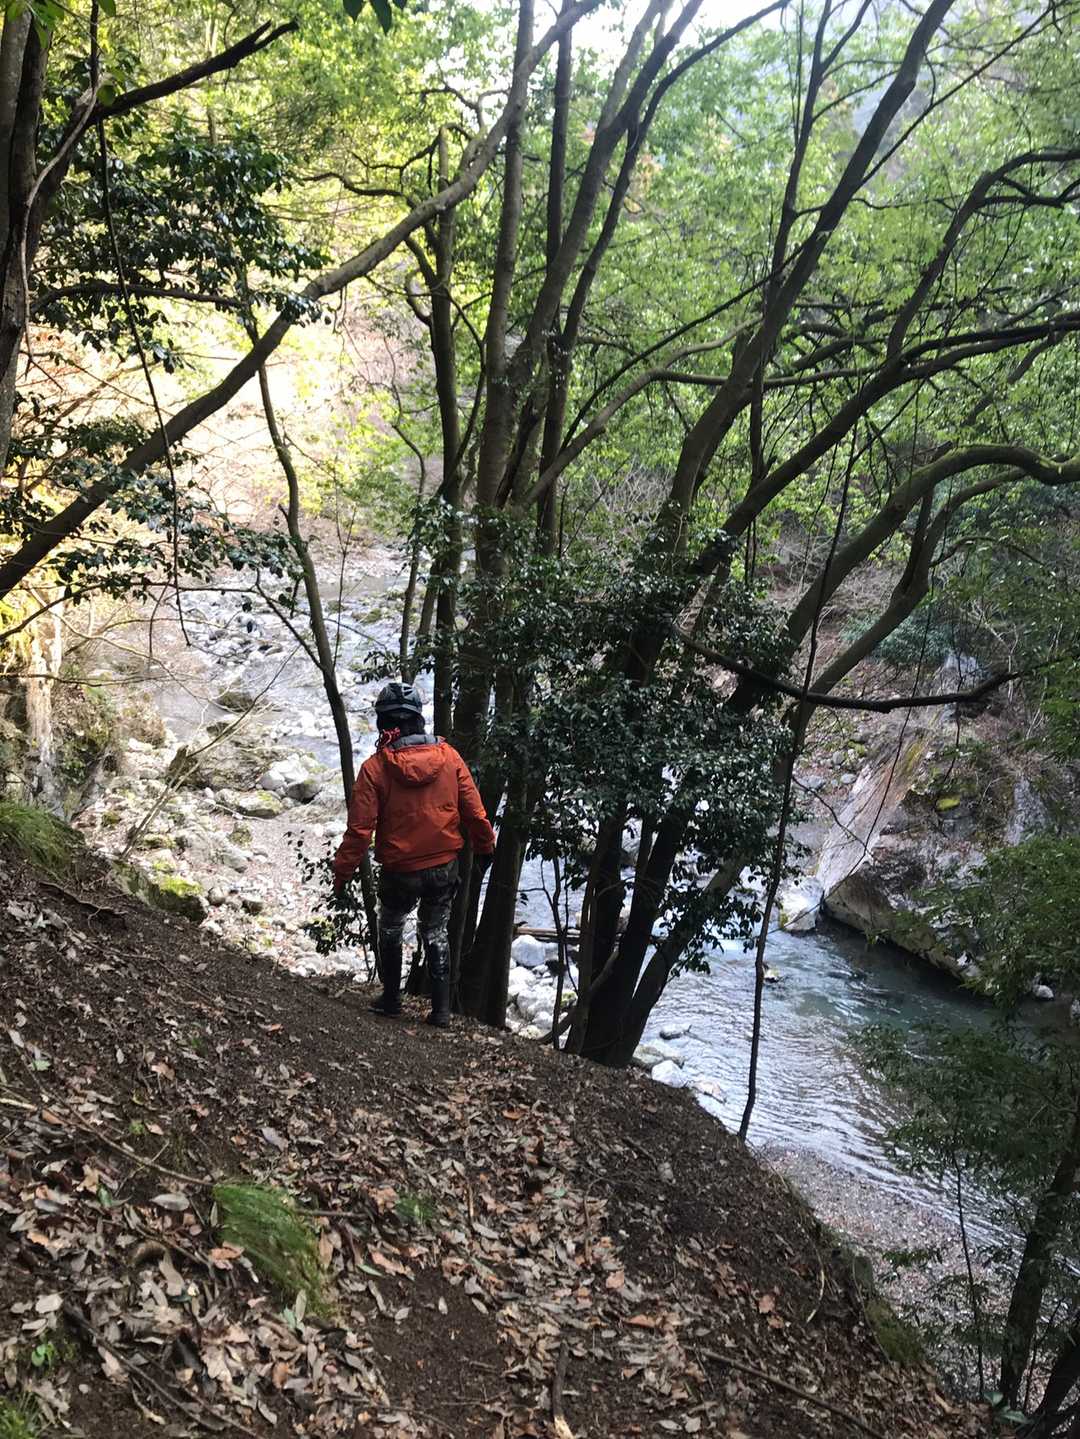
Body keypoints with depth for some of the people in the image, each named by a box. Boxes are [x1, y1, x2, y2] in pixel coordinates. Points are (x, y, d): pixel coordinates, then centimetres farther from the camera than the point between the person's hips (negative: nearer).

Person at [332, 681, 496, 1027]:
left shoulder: (375, 767, -16)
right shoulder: (448, 756, -7)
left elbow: (360, 827, -15)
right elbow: (474, 811, 0)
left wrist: (342, 872, -5)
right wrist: (484, 847, 17)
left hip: (399, 872, -2)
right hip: (444, 867, 2)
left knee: (389, 931, 24)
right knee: (436, 935, 20)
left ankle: (391, 998, 30)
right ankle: (441, 1009, 20)